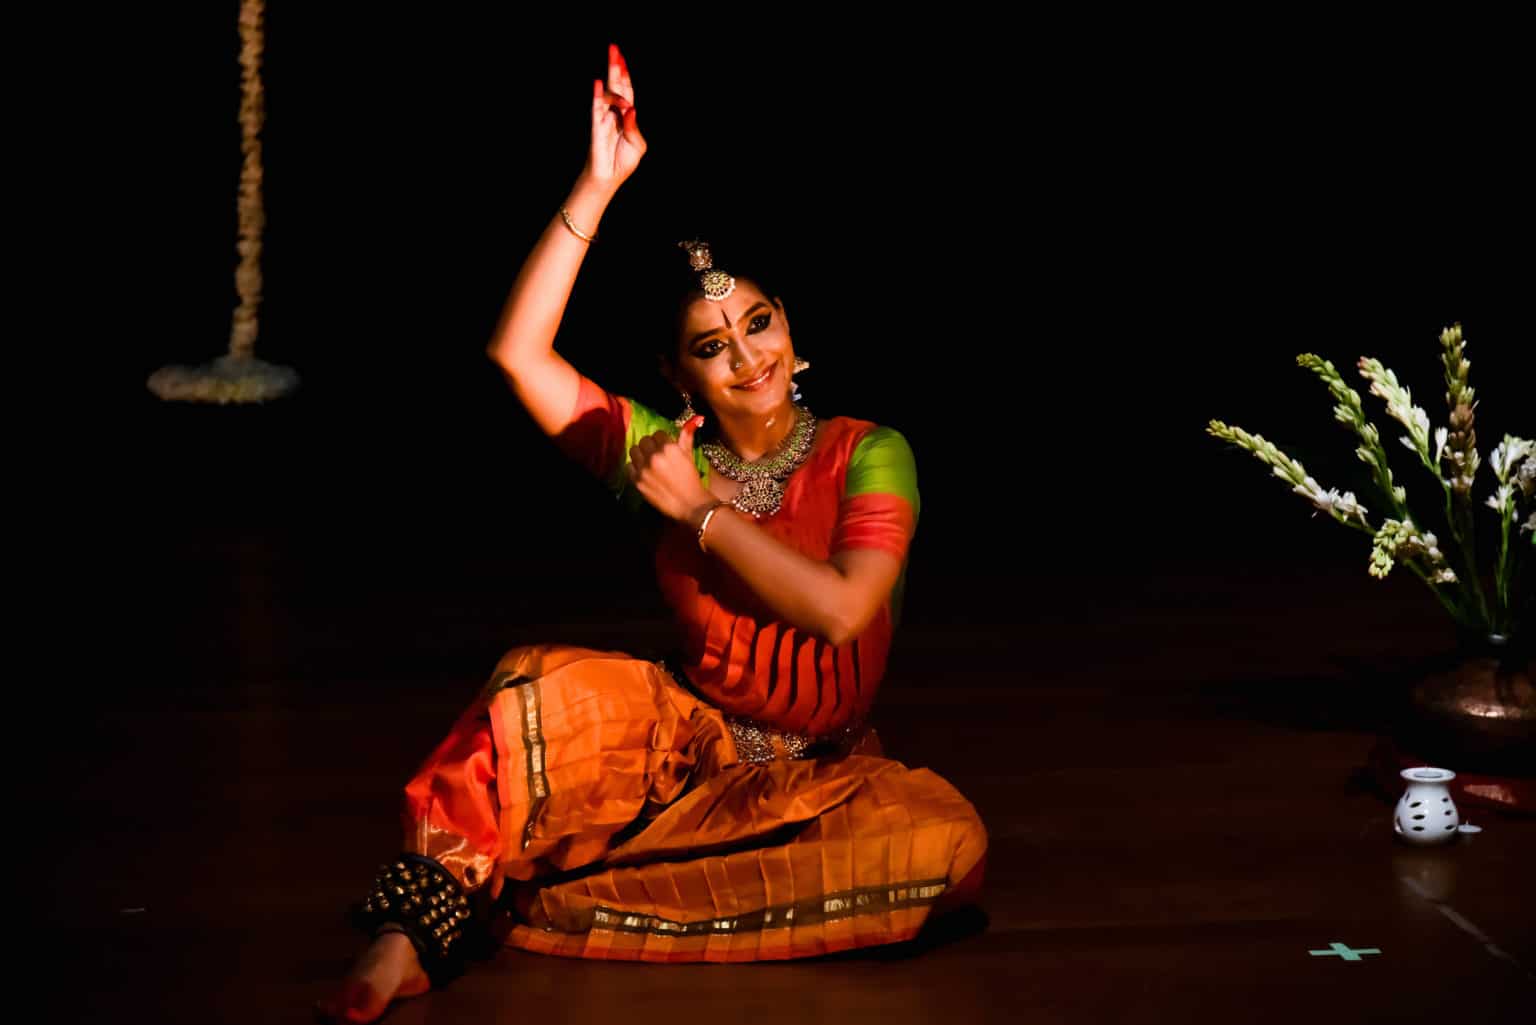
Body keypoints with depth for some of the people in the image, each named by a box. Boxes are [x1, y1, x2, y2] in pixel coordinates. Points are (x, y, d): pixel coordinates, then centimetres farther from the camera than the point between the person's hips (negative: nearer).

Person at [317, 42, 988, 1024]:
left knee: (948, 844, -34)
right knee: (544, 688, -27)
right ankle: (407, 941, -32)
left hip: (822, 774, -1)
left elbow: (841, 610, -22)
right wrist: (598, 187, -17)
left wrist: (703, 512, -17)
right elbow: (517, 351, -13)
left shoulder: (870, 456, -6)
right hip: (687, 739, 1)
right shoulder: (665, 454, -1)